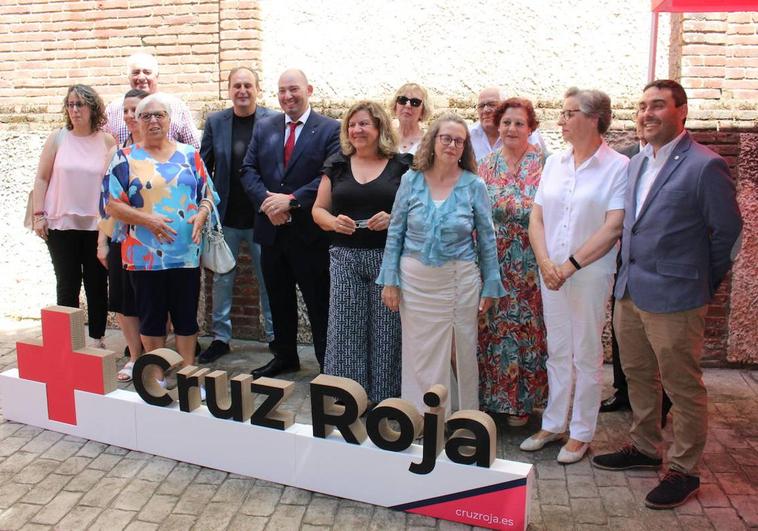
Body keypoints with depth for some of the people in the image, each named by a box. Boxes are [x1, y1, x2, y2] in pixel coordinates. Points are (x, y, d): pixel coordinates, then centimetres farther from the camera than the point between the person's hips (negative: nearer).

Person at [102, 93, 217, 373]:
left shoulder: (189, 154, 9)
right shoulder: (126, 158, 3)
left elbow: (207, 194, 10)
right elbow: (112, 204, -2)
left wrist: (201, 215, -11)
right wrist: (147, 219, -16)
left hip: (186, 251, 2)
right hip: (145, 253, -1)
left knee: (187, 315, 7)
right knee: (151, 316, 7)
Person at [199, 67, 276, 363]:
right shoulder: (215, 122, 4)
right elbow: (204, 167, 7)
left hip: (262, 215, -2)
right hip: (225, 216, 3)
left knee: (268, 278, 9)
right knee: (222, 278, 11)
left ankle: (274, 335, 23)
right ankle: (221, 337, 24)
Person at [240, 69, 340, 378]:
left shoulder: (330, 130, -5)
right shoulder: (264, 127, 10)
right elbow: (248, 170, 5)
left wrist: (291, 200, -20)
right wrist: (266, 200, -13)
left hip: (310, 232, -5)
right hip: (271, 229, 5)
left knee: (319, 303, 3)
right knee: (279, 300, 17)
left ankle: (327, 363, 17)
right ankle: (285, 356, 34)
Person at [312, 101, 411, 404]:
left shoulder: (401, 166, 4)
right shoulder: (337, 165, 11)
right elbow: (318, 209, 13)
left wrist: (394, 219, -15)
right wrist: (333, 221, -8)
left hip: (389, 258, -2)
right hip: (346, 258, 2)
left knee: (386, 331, 2)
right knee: (345, 330, 1)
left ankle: (384, 399, 16)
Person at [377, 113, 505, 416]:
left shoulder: (474, 186, -2)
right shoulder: (411, 180, 0)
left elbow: (487, 239, 2)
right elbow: (395, 233, 3)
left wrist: (490, 286, 2)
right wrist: (390, 280, -1)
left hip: (459, 281, -1)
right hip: (415, 280, 1)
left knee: (462, 354, 10)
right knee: (420, 356, 8)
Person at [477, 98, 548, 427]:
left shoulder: (542, 165, 0)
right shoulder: (487, 164, 8)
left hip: (528, 262, -2)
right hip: (492, 260, 3)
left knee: (526, 325, 4)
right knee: (491, 325, 7)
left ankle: (521, 401, 18)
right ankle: (489, 396, 22)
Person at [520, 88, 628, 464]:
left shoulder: (618, 166, -8)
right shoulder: (554, 163, 8)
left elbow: (613, 227, -15)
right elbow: (536, 218, 6)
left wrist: (571, 265, -17)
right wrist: (545, 262, -9)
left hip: (591, 274, -5)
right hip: (551, 273, 5)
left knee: (587, 355, 6)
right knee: (557, 351, 15)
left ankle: (581, 433, 21)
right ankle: (553, 424, 28)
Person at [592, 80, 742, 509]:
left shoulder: (706, 166, -12)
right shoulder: (637, 163, 11)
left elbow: (728, 232, -6)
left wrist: (702, 283, 2)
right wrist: (630, 274, 10)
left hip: (674, 297, -7)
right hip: (630, 291, 8)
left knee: (685, 388, 6)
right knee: (638, 377, 20)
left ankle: (685, 471, 21)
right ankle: (645, 448, 38)